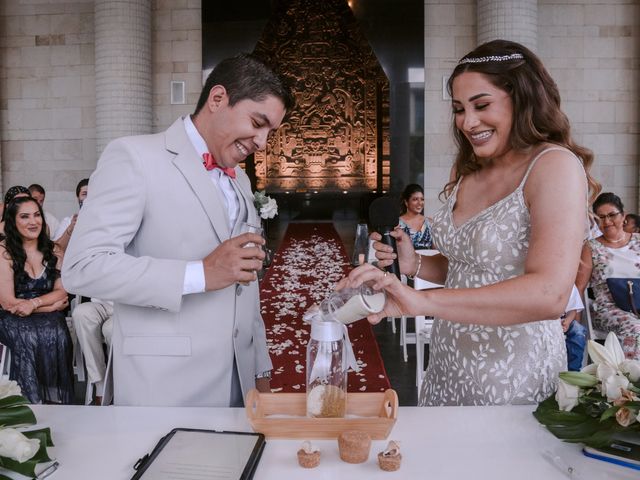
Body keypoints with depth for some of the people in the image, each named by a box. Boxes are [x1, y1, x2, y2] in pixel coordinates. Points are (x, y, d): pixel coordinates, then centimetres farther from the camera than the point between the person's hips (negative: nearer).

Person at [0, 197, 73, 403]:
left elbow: (61, 291, 2)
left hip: (50, 320, 2)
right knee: (29, 340, -33)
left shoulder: (53, 252, 11)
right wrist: (52, 305, -5)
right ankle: (31, 403, -20)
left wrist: (33, 303, -16)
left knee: (59, 337, -30)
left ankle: (57, 401, -21)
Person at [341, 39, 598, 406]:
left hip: (513, 379, -6)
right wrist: (414, 264, -4)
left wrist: (422, 301, -37)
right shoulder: (467, 172, 5)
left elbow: (549, 294, -29)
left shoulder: (556, 166, -16)